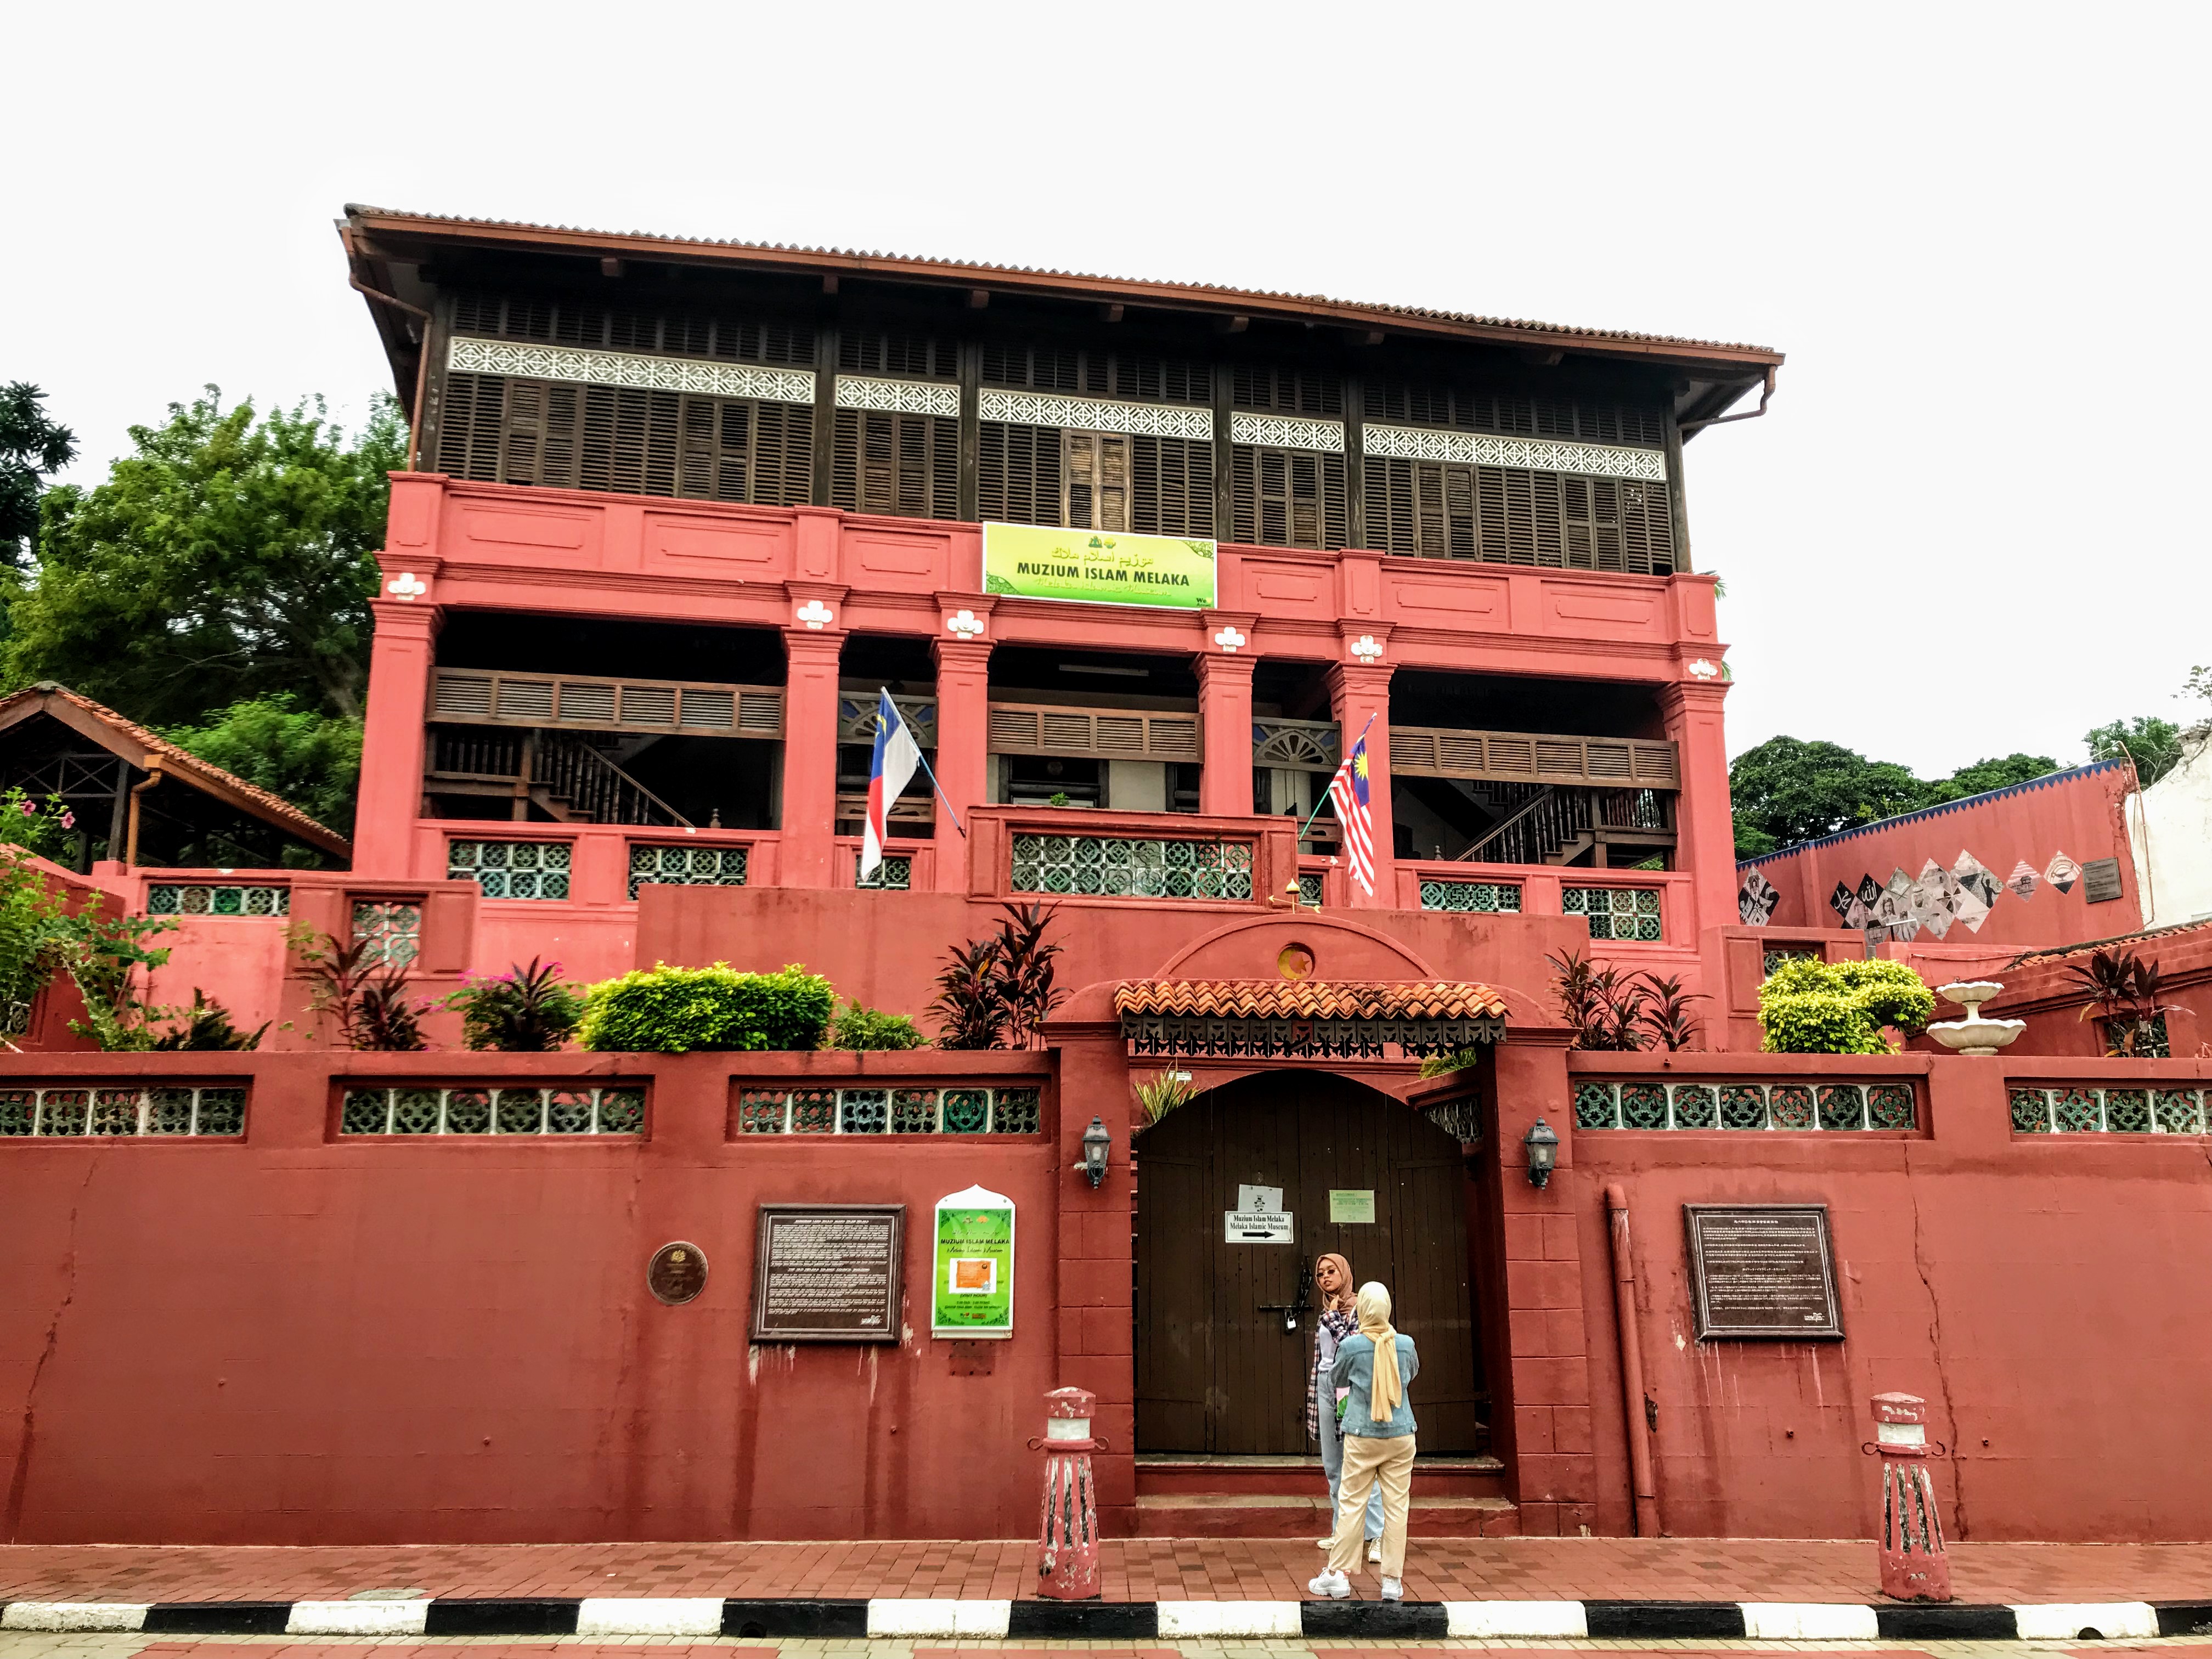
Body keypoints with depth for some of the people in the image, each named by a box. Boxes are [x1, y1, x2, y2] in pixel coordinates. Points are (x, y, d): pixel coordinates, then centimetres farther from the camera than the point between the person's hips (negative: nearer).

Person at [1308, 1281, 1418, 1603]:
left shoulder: (1350, 1346, -11)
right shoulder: (1406, 1344, -5)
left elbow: (1337, 1378, 8)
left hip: (1362, 1438, -2)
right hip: (1400, 1436, 2)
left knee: (1351, 1504, 6)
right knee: (1397, 1506, 7)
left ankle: (1338, 1575, 11)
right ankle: (1393, 1581, 11)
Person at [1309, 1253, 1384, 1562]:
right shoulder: (1325, 1313, 17)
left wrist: (1333, 1317, -11)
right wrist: (1314, 1395, 17)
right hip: (1326, 1386, 7)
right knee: (1333, 1465, 9)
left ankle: (1379, 1535, -9)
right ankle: (1342, 1530, 17)